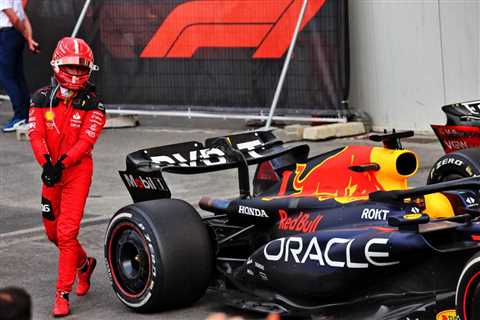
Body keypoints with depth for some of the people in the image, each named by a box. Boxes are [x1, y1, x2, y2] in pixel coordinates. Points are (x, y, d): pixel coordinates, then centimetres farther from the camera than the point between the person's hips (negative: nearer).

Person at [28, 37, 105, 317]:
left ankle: (63, 294, -6)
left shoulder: (93, 104, -6)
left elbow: (86, 140, -15)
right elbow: (36, 134, -9)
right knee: (53, 231, 15)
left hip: (78, 170, -4)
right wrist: (46, 164, -25)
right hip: (50, 169, 4)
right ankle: (84, 264, 42)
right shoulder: (42, 98, 0)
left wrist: (61, 164, -27)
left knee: (67, 231, -12)